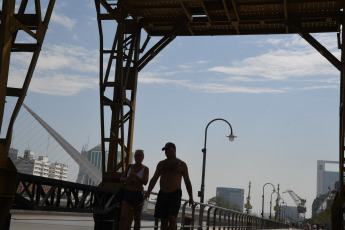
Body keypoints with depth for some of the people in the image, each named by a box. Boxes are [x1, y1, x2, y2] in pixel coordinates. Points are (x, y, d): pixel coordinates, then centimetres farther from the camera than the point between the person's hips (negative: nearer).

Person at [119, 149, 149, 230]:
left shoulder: (145, 169, -1)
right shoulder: (129, 167, 9)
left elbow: (145, 182, -13)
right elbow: (121, 179, 10)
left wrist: (135, 176, -25)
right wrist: (126, 179, -13)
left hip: (138, 194, -2)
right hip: (127, 193, 2)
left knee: (137, 219, 8)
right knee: (123, 217, -13)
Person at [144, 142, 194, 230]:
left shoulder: (181, 165, 3)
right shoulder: (161, 164, 10)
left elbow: (187, 181, 6)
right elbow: (154, 179, 5)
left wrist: (191, 197, 4)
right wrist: (148, 191, -10)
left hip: (175, 194, -4)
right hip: (163, 194, 4)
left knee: (172, 218, -18)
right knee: (163, 220, 5)